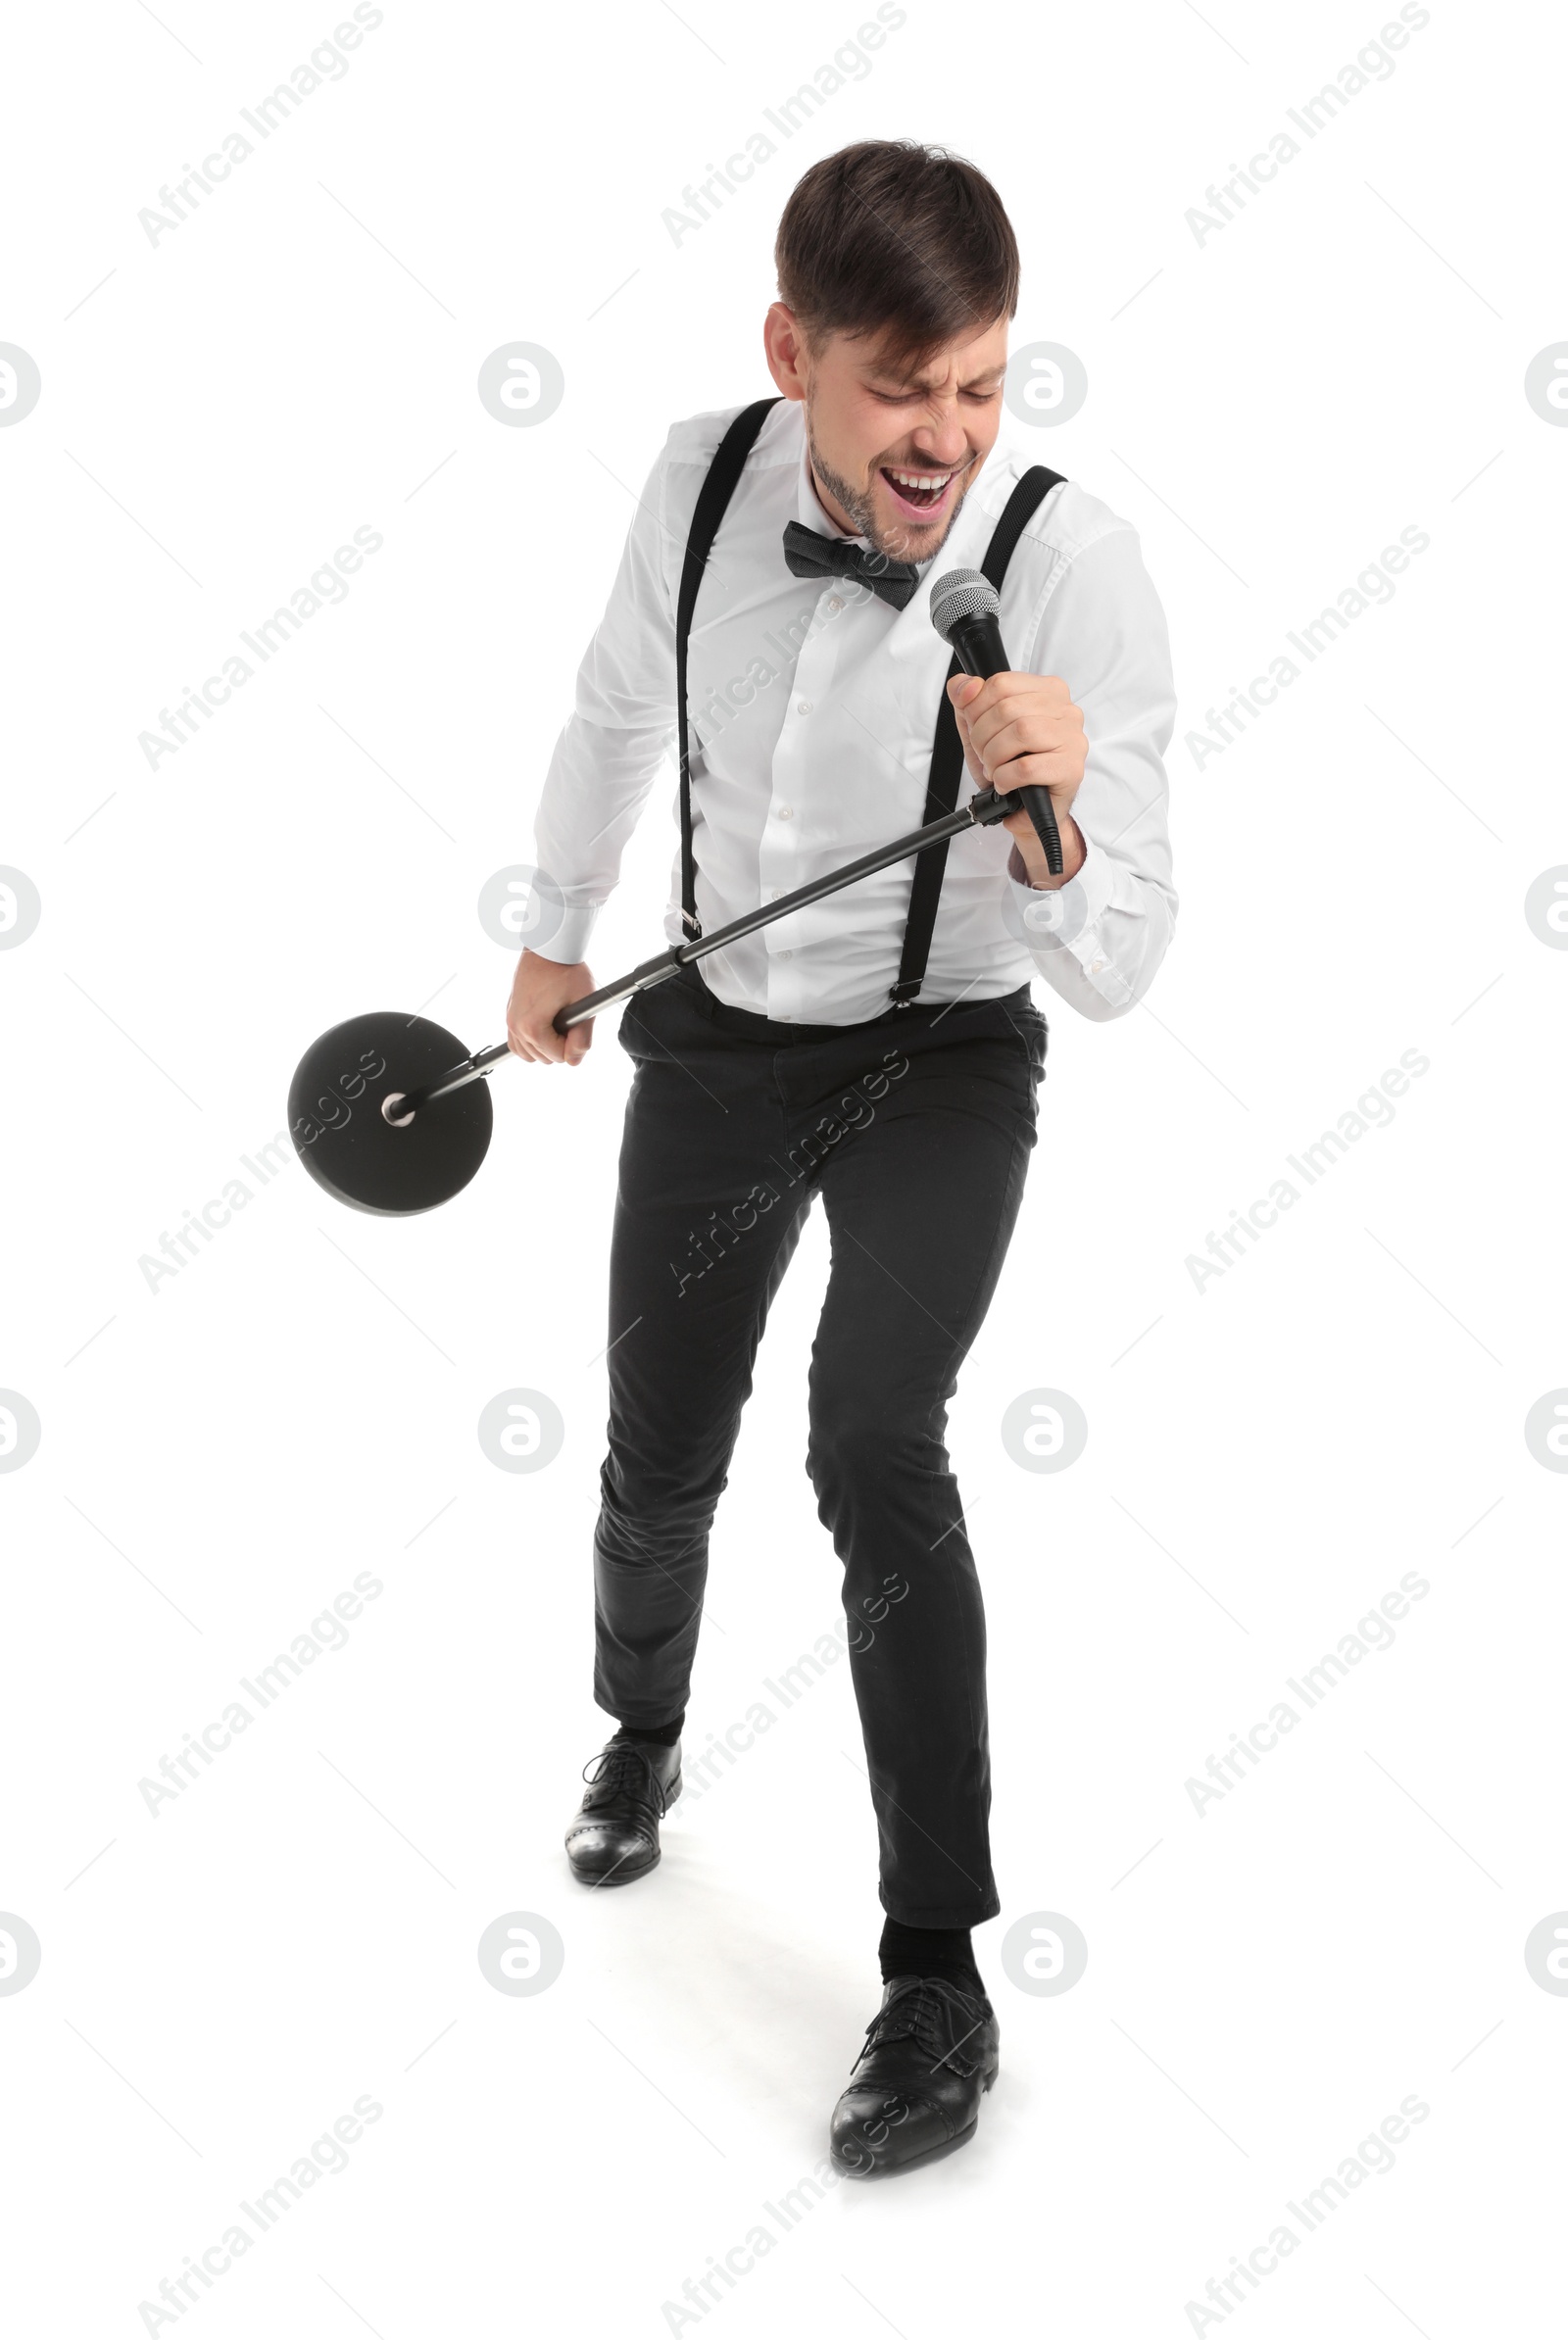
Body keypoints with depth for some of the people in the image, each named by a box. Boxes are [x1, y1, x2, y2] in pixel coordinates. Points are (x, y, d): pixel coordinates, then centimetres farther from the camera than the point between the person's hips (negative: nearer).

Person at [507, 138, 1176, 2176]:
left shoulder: (1077, 566, -24)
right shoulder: (703, 478, -14)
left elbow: (1118, 972, -23)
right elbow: (616, 706, 9)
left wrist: (1046, 827, -44)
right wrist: (557, 929, 19)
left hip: (941, 1062, -3)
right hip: (714, 1035, 4)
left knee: (874, 1462, -21)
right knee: (659, 1464, 13)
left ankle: (942, 1980, -7)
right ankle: (643, 1734, 47)